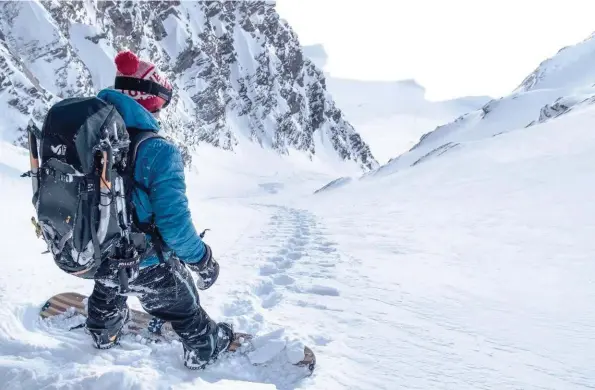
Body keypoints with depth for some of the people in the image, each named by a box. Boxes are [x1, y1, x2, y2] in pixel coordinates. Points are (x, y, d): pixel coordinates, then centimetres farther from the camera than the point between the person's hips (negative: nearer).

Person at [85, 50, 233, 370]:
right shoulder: (158, 151, -28)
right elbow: (174, 224, -29)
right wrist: (203, 259, -12)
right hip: (145, 262, -6)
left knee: (108, 287, 39)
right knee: (183, 305, 23)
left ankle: (103, 331, 68)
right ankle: (204, 350, 49)